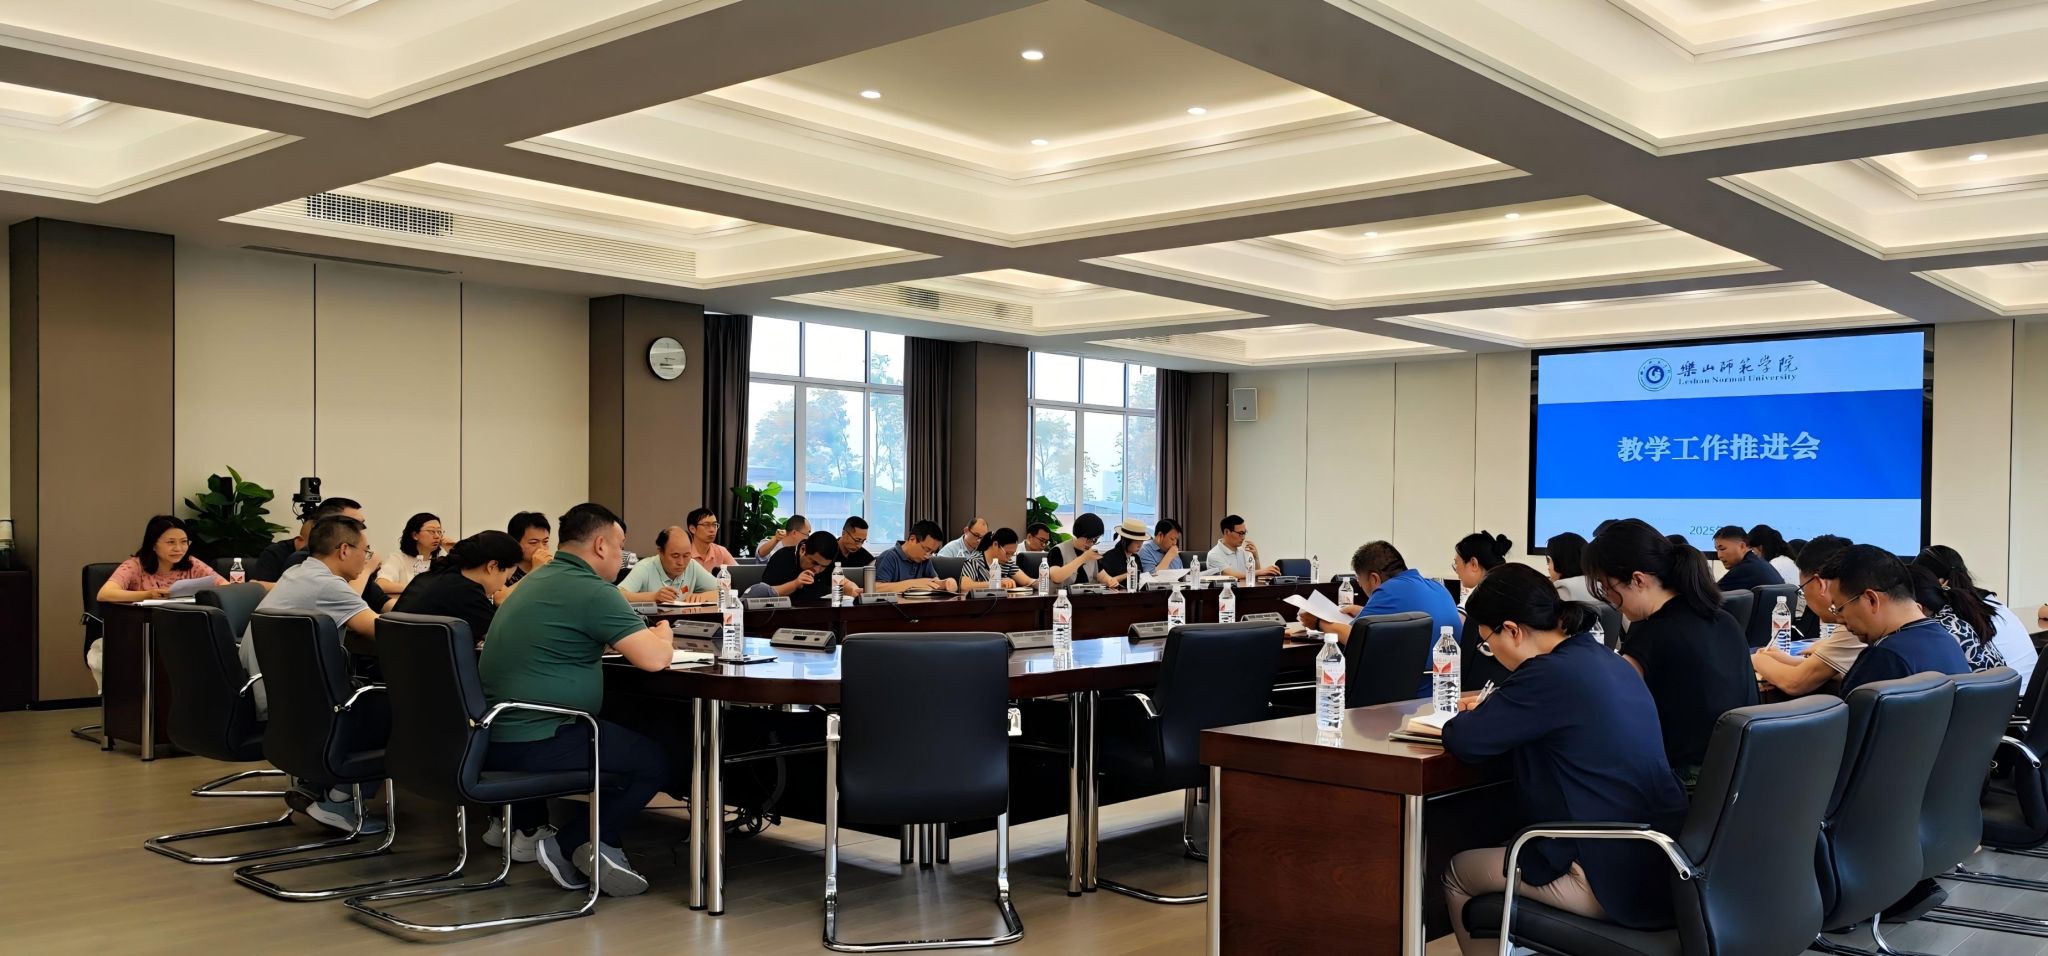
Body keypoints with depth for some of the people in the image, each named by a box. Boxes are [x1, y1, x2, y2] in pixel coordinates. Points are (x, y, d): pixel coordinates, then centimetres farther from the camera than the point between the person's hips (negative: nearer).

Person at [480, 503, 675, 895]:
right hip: (532, 744, -9)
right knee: (653, 761, 5)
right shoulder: (592, 591, -15)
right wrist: (662, 635, 6)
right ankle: (565, 847, 4)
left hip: (491, 736, 9)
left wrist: (647, 637, 20)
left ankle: (528, 828, 28)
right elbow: (655, 659, -19)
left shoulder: (538, 579, 15)